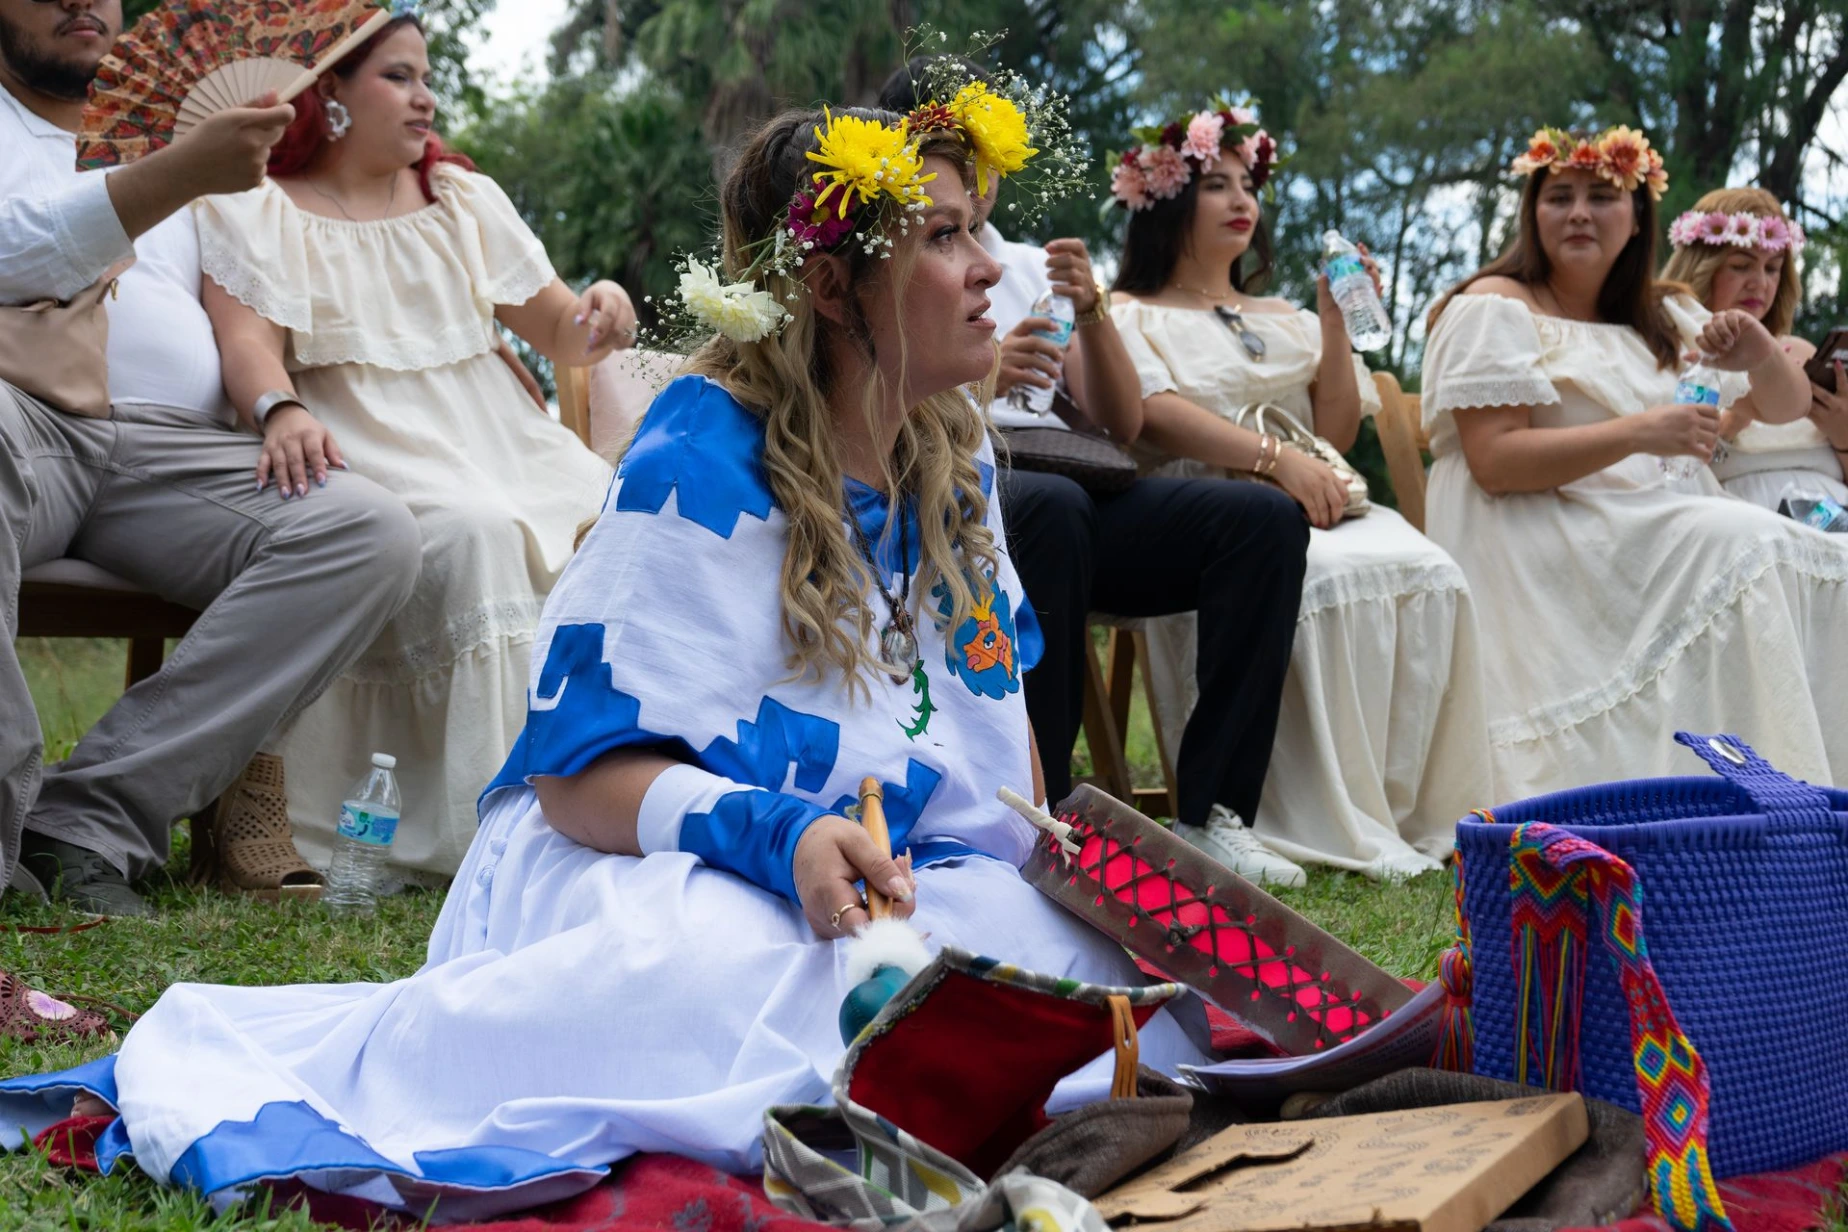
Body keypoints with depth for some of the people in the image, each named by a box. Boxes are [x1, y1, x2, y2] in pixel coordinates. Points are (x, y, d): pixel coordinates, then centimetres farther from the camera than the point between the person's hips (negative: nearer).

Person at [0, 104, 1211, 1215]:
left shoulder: (954, 461, 11)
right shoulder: (706, 471, -14)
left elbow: (994, 696, 23)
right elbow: (579, 774, -16)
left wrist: (1057, 848, 4)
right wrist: (774, 833, -33)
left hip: (906, 877, 8)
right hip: (649, 876, -8)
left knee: (1102, 958, -21)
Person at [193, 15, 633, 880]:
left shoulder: (466, 199, 22)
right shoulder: (256, 211, 7)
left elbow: (558, 334, 19)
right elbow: (247, 337, -11)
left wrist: (599, 316, -5)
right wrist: (284, 411, -33)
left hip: (497, 441, 5)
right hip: (366, 448, -5)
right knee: (475, 529, -35)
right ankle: (473, 828, -33)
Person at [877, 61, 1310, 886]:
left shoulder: (1034, 266, 25)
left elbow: (1122, 427, 16)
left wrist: (1093, 310, 0)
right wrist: (979, 383, -20)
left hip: (1073, 487, 5)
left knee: (1264, 518, -18)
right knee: (1052, 506, -39)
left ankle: (1211, 813, -22)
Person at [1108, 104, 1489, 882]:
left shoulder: (1284, 320, 29)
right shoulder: (1132, 318, 11)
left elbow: (1336, 434, 19)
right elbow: (1158, 415, -9)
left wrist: (1336, 331, 8)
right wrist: (1275, 458, -21)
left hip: (1310, 503, 6)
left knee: (1432, 576, -26)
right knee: (1331, 581, -37)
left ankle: (1424, 809, -25)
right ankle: (1337, 824, -33)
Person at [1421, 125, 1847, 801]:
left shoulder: (1663, 315, 20)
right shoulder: (1495, 308, -1)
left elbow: (1787, 408, 22)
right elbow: (1493, 461, -14)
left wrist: (1763, 357, -3)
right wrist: (1637, 433, -23)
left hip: (1665, 528, 7)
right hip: (1540, 544, -7)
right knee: (1743, 544, -28)